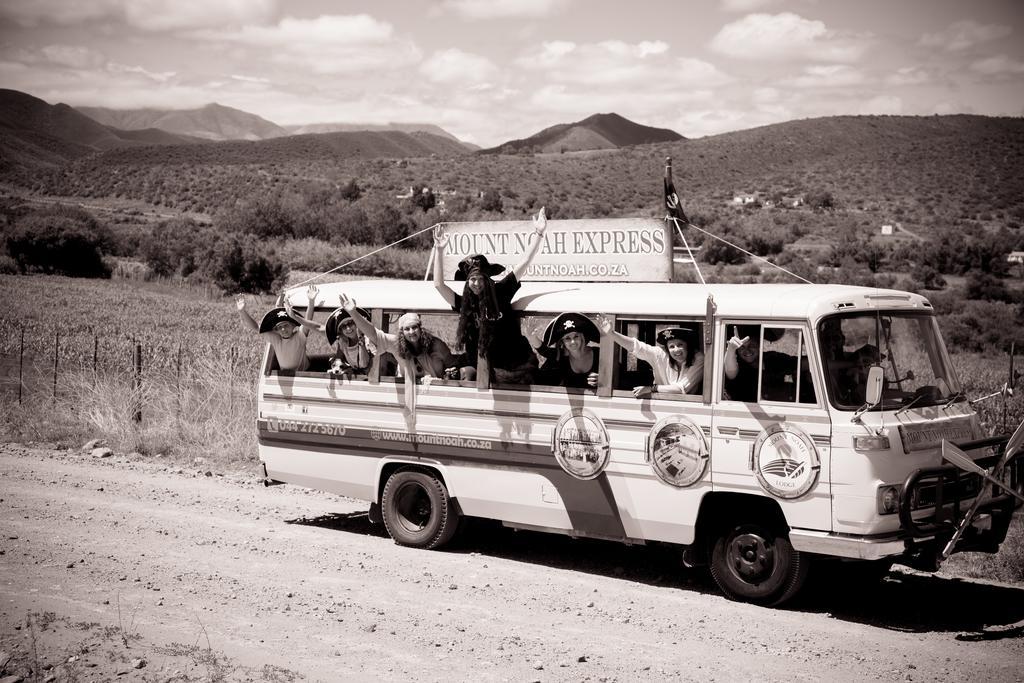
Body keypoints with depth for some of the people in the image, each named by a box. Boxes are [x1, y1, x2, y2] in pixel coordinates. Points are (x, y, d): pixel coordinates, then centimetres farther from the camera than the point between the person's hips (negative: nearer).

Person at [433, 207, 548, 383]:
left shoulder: (500, 292, -1)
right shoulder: (464, 304, 2)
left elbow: (524, 263, -2)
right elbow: (439, 284, -7)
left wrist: (539, 234, -6)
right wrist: (439, 251, -11)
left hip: (514, 362, -1)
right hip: (480, 365, 1)